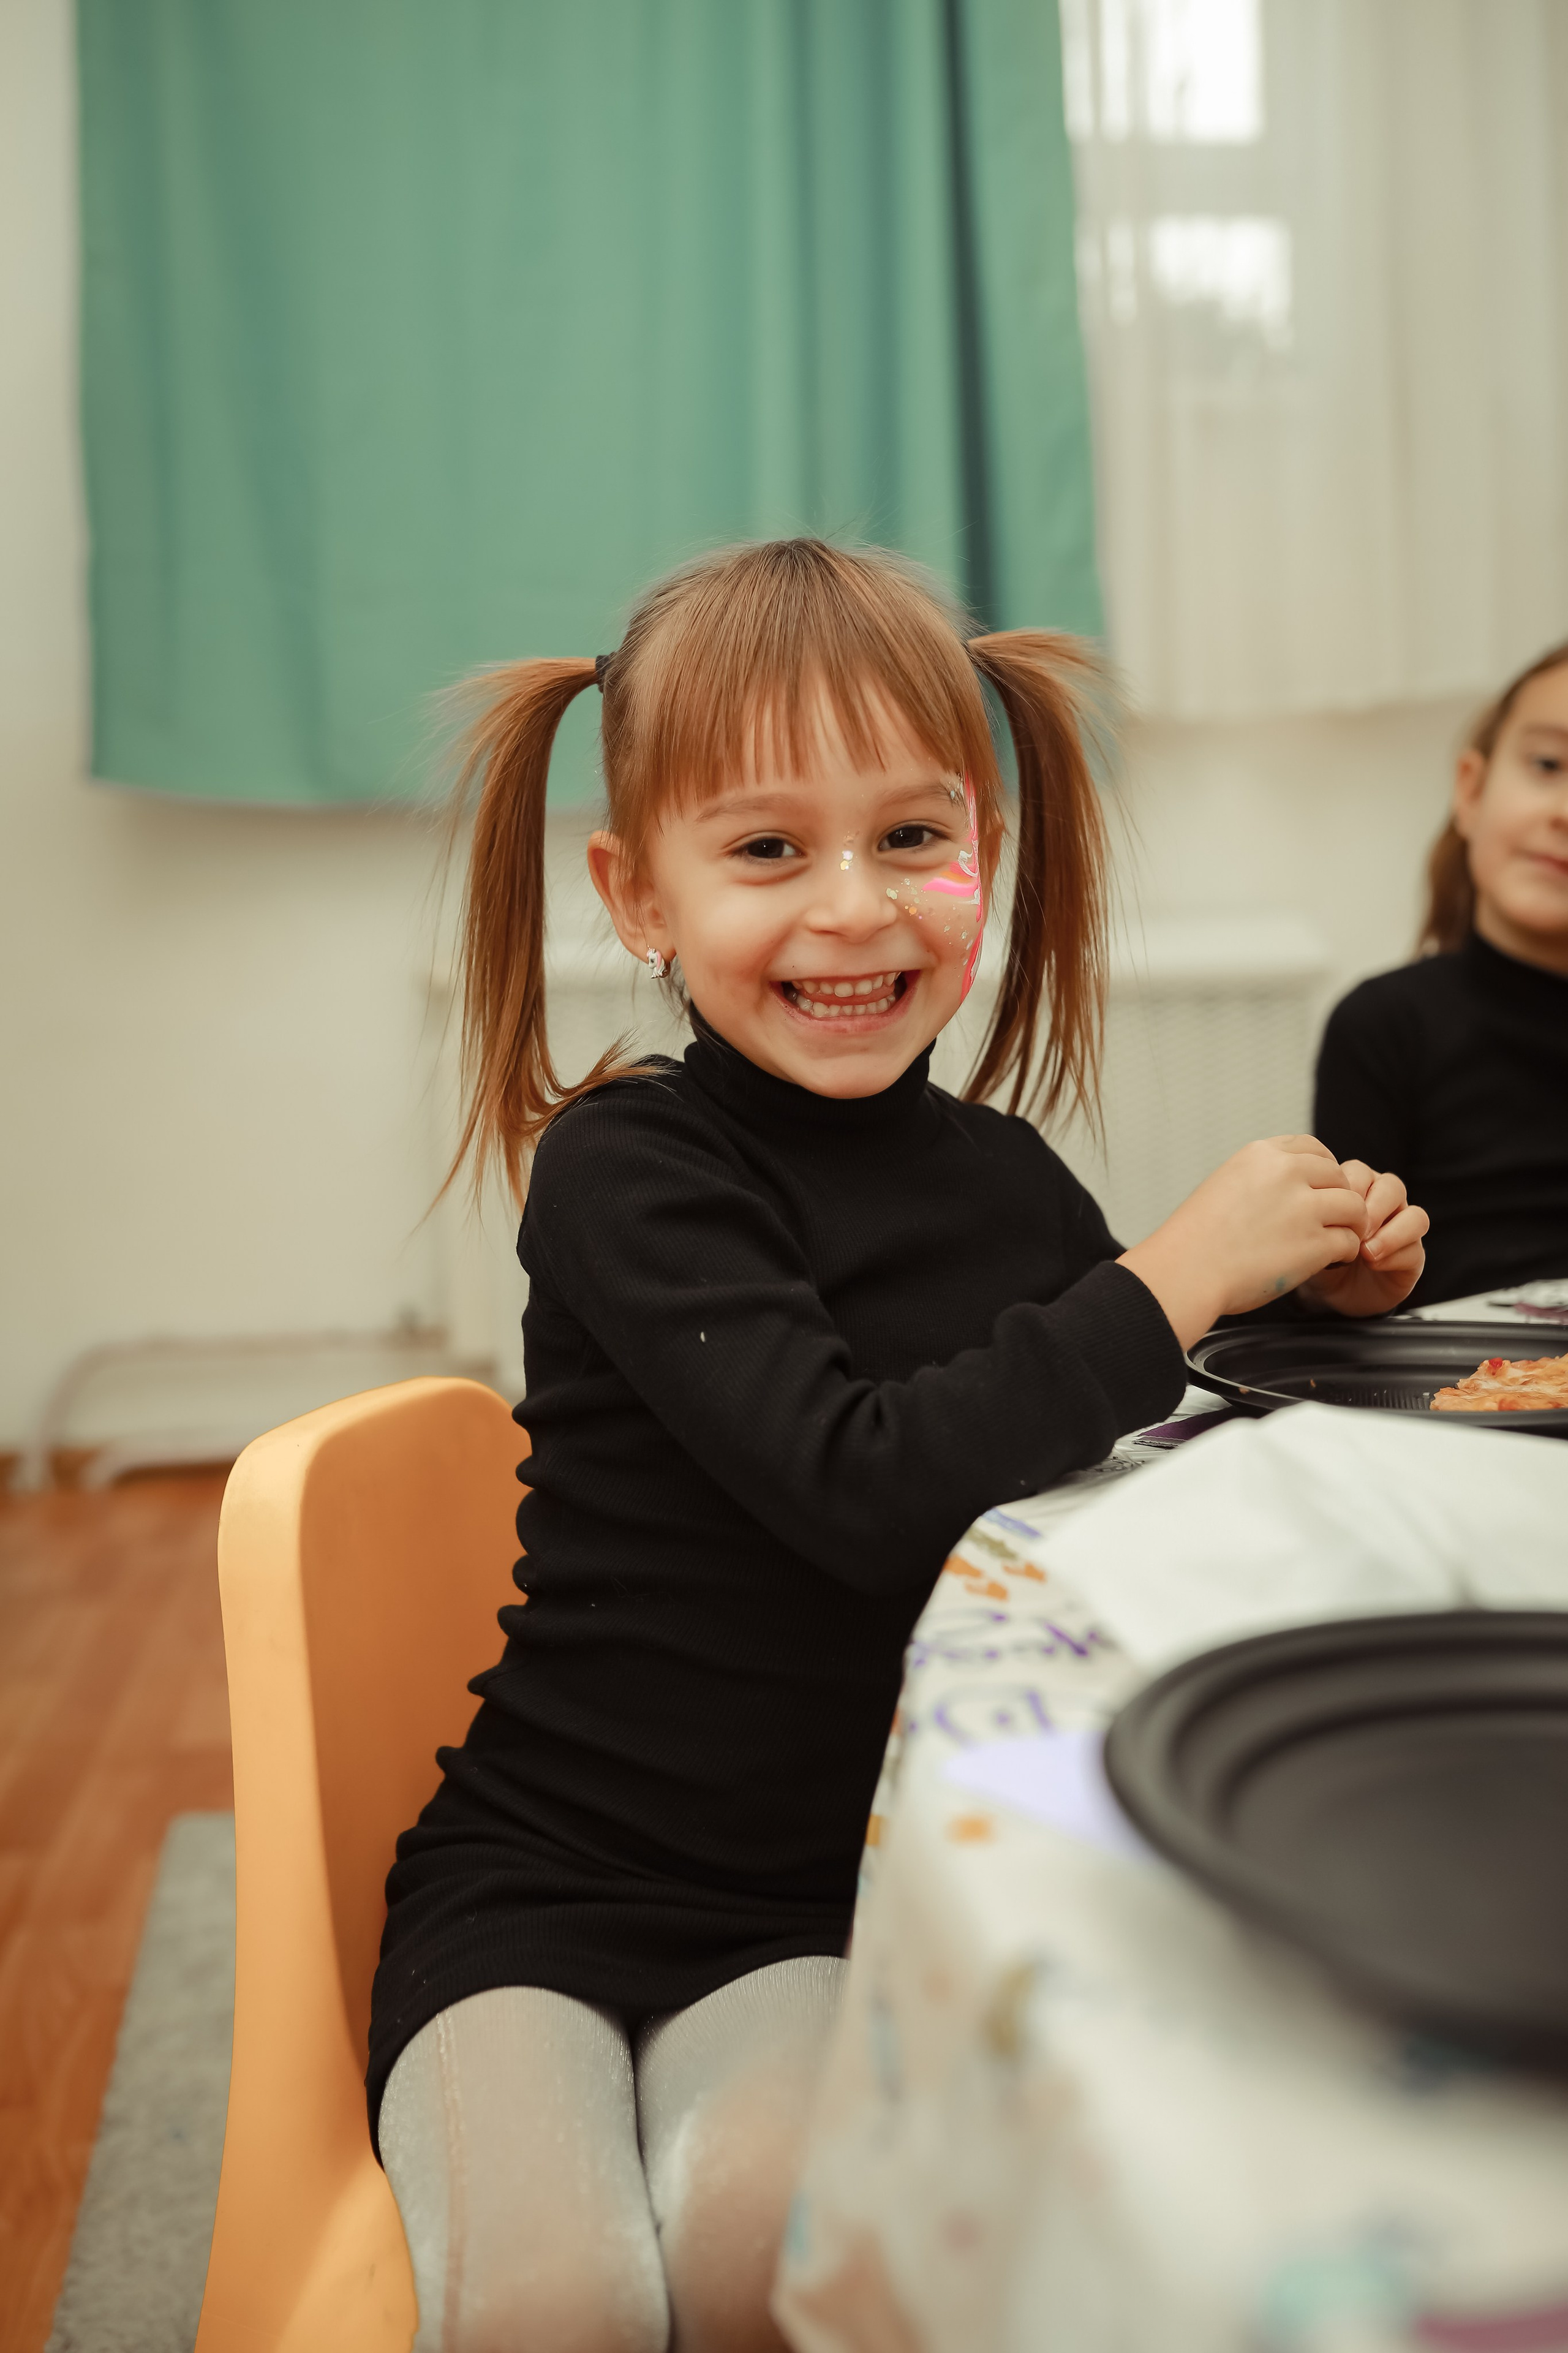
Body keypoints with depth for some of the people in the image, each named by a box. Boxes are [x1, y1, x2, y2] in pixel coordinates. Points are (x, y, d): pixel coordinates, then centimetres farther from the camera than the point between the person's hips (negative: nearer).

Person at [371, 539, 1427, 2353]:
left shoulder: (1007, 1183, 0)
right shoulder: (625, 1170, -15)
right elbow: (869, 1488, -27)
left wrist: (1320, 1304, -4)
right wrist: (1179, 1277, -19)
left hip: (820, 1900, 3)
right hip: (537, 1882, -2)